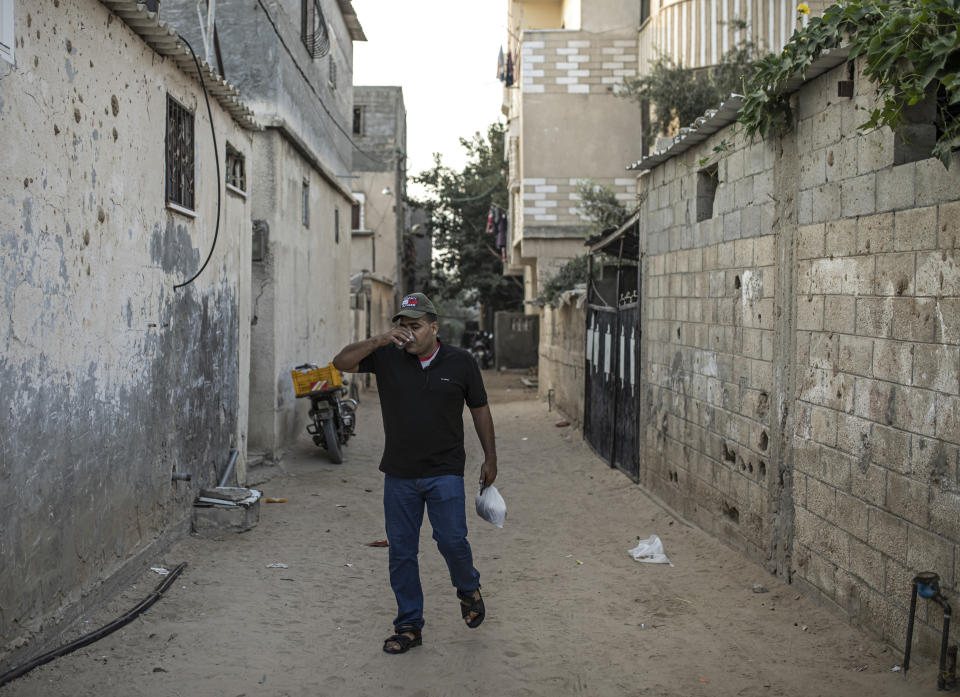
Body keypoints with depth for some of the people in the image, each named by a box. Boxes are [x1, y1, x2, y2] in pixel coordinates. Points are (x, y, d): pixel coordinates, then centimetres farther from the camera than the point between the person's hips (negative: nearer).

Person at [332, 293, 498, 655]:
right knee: (401, 551, 5)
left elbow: (480, 410, 8)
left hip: (444, 472, -2)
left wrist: (490, 458, 8)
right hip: (399, 475, 2)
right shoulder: (387, 357, 0)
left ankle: (468, 589, 24)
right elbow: (343, 362, -8)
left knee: (451, 540, -9)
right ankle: (409, 626, 18)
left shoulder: (461, 362, 0)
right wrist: (379, 340, -20)